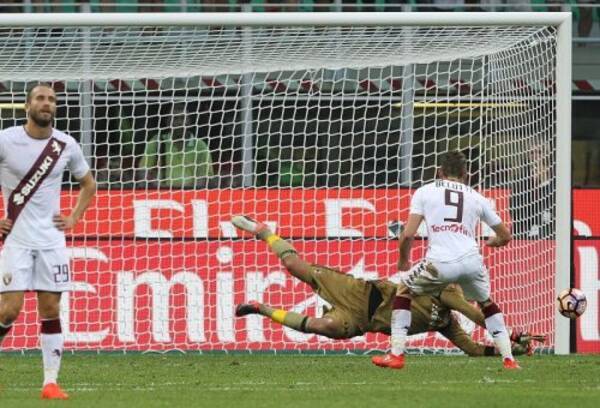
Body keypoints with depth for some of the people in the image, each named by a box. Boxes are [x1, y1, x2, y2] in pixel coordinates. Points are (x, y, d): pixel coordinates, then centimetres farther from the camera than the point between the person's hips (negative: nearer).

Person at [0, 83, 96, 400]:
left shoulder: (66, 146, 4)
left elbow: (88, 184, 21)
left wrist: (74, 219, 9)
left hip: (51, 240, 3)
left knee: (50, 310, 0)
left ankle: (50, 383, 2)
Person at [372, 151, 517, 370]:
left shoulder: (424, 192, 13)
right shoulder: (476, 198, 20)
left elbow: (408, 234, 4)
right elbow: (505, 236, 28)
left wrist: (403, 259, 25)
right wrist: (489, 243, 52)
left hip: (440, 263, -2)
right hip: (472, 261, 2)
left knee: (403, 290, 23)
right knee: (486, 302, 29)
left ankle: (396, 354, 15)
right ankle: (508, 359, 19)